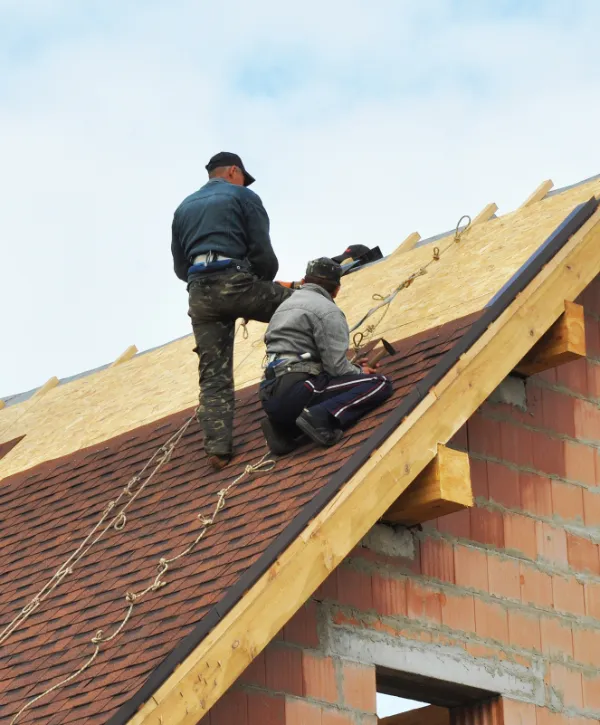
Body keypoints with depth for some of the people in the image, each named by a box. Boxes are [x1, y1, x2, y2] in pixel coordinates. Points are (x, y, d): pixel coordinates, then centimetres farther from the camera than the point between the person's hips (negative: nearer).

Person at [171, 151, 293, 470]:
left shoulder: (183, 208, 25)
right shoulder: (243, 197, 9)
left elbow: (180, 267, 25)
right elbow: (263, 253, 1)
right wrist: (266, 284, 19)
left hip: (199, 292, 5)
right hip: (236, 282, -5)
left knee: (213, 376, 2)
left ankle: (217, 448, -9)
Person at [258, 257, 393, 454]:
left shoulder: (284, 306, 26)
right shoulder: (327, 311, -2)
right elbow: (336, 367, -9)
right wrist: (360, 372, 13)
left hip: (270, 397, 8)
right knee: (380, 384, -6)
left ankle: (285, 428, 8)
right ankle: (323, 417, -23)